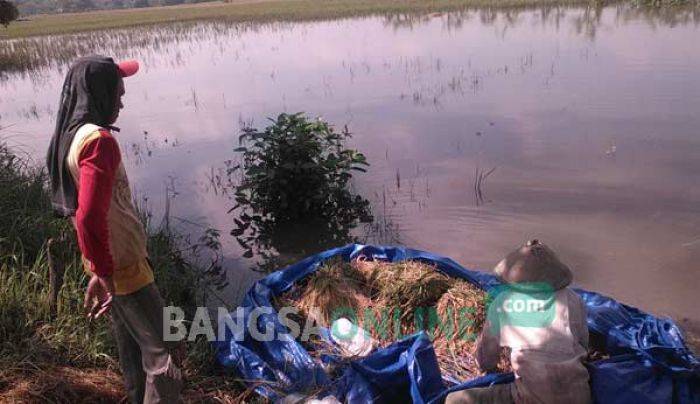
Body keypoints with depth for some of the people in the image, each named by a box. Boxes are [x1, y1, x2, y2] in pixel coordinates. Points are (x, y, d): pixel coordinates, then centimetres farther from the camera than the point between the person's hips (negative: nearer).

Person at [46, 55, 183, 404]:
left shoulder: (69, 136, 7)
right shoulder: (98, 140, -24)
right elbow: (89, 218, -32)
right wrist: (104, 275, -23)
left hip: (106, 262, 10)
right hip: (122, 267, -10)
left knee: (130, 345, 25)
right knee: (162, 353, 0)